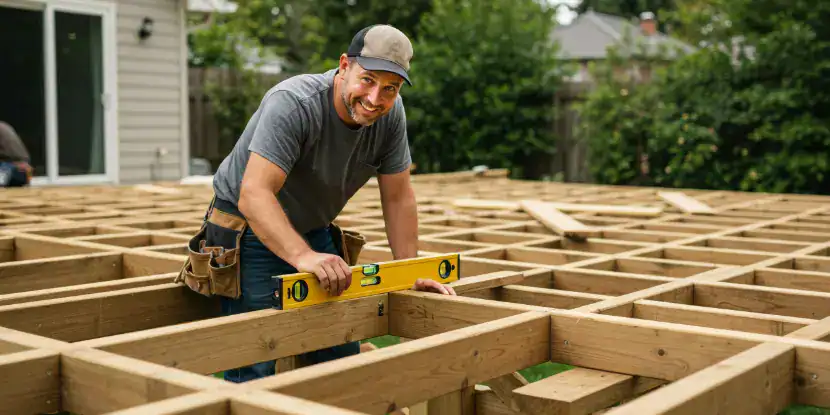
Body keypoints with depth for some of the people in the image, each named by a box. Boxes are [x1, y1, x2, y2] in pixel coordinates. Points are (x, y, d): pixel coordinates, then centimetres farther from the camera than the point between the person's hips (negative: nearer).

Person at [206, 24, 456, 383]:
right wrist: (304, 257, -51)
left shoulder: (390, 114, -10)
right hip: (251, 231, -6)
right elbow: (253, 195, -39)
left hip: (314, 232, 6)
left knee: (341, 358, 10)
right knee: (257, 369, -10)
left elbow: (397, 197, -3)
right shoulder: (293, 104, -29)